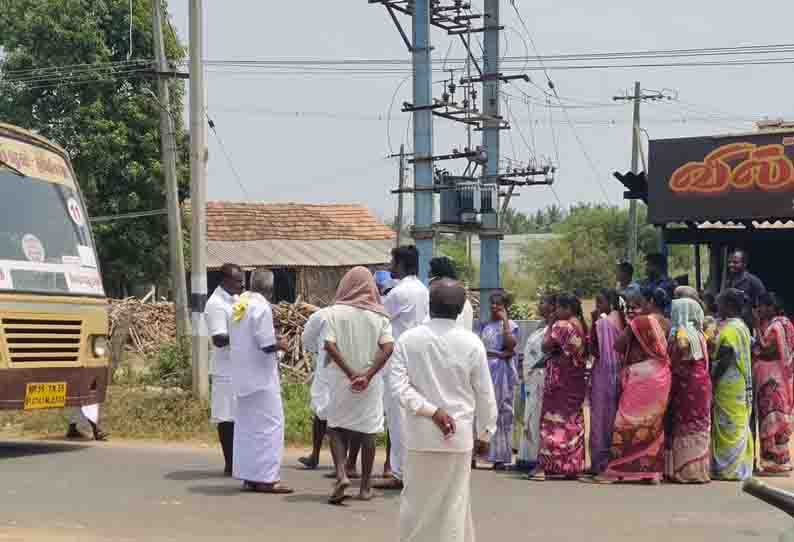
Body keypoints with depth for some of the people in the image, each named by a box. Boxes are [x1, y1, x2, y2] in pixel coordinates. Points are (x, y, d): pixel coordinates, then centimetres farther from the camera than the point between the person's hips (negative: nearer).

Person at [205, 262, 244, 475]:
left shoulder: (235, 300, 13)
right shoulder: (216, 304, -15)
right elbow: (219, 339, -21)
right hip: (227, 370, -9)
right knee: (228, 417, -2)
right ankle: (230, 464, 4)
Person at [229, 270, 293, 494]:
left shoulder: (239, 305, 8)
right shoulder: (261, 307, -16)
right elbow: (267, 345, -20)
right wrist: (280, 344, 0)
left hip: (241, 377, 8)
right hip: (261, 377, -8)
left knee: (246, 426, 13)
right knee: (268, 425, -2)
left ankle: (247, 476, 17)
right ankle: (266, 478, -3)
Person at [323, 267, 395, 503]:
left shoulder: (336, 311, -3)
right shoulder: (379, 314, -1)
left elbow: (329, 345, -13)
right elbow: (388, 347, -12)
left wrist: (350, 373, -11)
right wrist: (367, 375, -14)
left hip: (340, 380, -1)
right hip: (370, 383, 1)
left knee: (336, 428, 11)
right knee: (368, 431, 10)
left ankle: (341, 474, -10)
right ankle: (365, 486, 14)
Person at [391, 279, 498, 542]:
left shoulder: (408, 339, -4)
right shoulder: (471, 343, -6)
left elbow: (400, 386, -11)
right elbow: (484, 394, -1)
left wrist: (431, 411, -12)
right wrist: (484, 433, 10)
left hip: (420, 435, 1)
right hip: (459, 435, -1)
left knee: (416, 501, 12)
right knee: (454, 503, 7)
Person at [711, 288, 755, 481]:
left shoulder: (729, 329, -14)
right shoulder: (742, 327, 15)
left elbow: (724, 360, -19)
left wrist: (712, 381, -14)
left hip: (729, 386, -9)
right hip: (742, 385, 9)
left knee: (729, 427, -5)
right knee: (739, 426, 10)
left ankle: (729, 468, -2)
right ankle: (741, 466, 13)